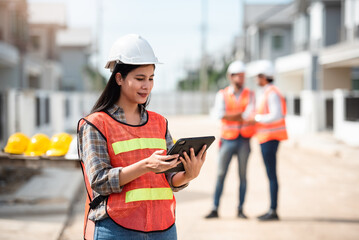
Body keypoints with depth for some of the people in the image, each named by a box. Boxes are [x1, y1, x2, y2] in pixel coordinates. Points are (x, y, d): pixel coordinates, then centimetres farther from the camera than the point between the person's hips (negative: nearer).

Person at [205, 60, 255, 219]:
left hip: (244, 140, 1)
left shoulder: (249, 95, 7)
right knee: (221, 174, -2)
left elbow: (250, 114, -8)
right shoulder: (222, 95, 6)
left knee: (243, 175, 3)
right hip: (228, 139, -1)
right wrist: (241, 115, -10)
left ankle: (240, 210, 10)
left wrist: (230, 115, -11)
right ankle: (215, 209, 4)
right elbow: (219, 114, -10)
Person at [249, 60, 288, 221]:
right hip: (266, 137, 10)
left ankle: (273, 211, -4)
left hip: (270, 138, -10)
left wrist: (257, 118, -16)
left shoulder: (272, 93, -15)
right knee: (270, 174, 11)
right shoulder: (263, 93, 17)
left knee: (271, 174, -7)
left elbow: (276, 116, -23)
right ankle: (271, 210, 15)